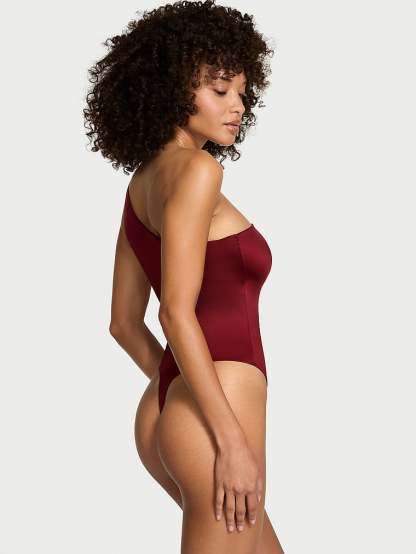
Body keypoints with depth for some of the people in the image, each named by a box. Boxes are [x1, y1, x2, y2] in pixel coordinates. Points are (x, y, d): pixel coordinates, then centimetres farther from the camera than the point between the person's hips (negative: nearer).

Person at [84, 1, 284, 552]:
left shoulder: (143, 180, 14)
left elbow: (125, 322, 17)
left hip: (161, 412, 10)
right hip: (212, 418, -10)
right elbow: (176, 313, -20)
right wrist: (233, 439, -21)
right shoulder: (192, 168, -12)